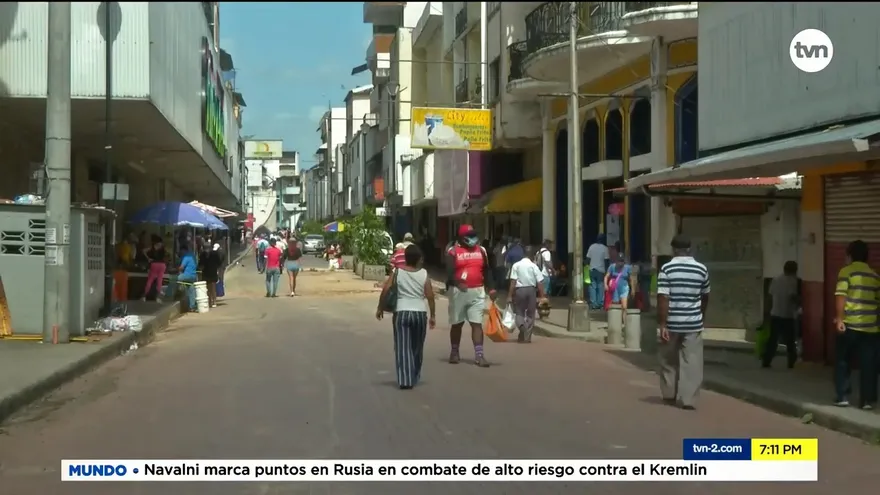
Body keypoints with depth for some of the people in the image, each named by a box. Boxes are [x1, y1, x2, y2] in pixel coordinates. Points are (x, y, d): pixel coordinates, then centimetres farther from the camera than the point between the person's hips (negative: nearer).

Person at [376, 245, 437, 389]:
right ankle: (414, 377, 27)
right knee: (417, 347, 16)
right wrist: (432, 315, 4)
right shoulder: (424, 274, 0)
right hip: (420, 312, 1)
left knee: (403, 347, -2)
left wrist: (380, 308, 4)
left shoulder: (397, 272, -1)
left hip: (401, 312, -1)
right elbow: (430, 295, -4)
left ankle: (405, 380, -12)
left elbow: (385, 290, -7)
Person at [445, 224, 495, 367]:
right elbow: (449, 272, -16)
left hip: (477, 291, 3)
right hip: (459, 291, -3)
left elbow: (487, 270, 15)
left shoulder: (481, 250, 10)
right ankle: (454, 352, 26)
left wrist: (490, 289, 8)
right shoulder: (453, 251, -6)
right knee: (457, 323, 11)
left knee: (477, 323, -3)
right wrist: (457, 284, -34)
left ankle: (479, 355, -5)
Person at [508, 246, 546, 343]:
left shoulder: (516, 265, -2)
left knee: (519, 312, 11)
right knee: (530, 314, 11)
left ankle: (521, 326, -20)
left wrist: (510, 295, -3)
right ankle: (527, 336, 11)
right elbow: (540, 282, -6)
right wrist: (542, 296, -2)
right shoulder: (534, 266, -2)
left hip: (519, 290, 0)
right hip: (531, 290, 0)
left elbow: (513, 281, -6)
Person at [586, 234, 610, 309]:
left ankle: (593, 304, 2)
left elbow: (588, 259, 2)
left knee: (593, 286, 6)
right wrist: (606, 269, 1)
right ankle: (600, 304, 4)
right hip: (601, 270, -3)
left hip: (592, 269, 3)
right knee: (601, 286, 4)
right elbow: (606, 260, -7)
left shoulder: (591, 247, 3)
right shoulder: (605, 248, -6)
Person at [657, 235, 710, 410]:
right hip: (693, 323, 1)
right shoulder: (702, 269, 2)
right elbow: (705, 297, 14)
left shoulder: (666, 269, -8)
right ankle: (688, 399, -3)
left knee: (669, 361, 15)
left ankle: (669, 395, 25)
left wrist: (662, 324, -11)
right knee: (692, 362, 2)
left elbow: (663, 299, -14)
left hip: (672, 323, -1)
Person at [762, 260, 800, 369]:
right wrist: (799, 304, 2)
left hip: (775, 314, 5)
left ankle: (766, 361, 5)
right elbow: (793, 296, -17)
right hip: (787, 315, -5)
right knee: (790, 341, 5)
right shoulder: (793, 281, -10)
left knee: (772, 339, 8)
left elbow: (771, 296, 9)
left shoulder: (775, 280, 8)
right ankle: (791, 363, 8)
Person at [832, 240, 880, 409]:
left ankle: (841, 397, 7)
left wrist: (839, 318, -15)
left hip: (850, 325, -3)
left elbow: (841, 296, -13)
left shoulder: (847, 271, -3)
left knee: (842, 361, 9)